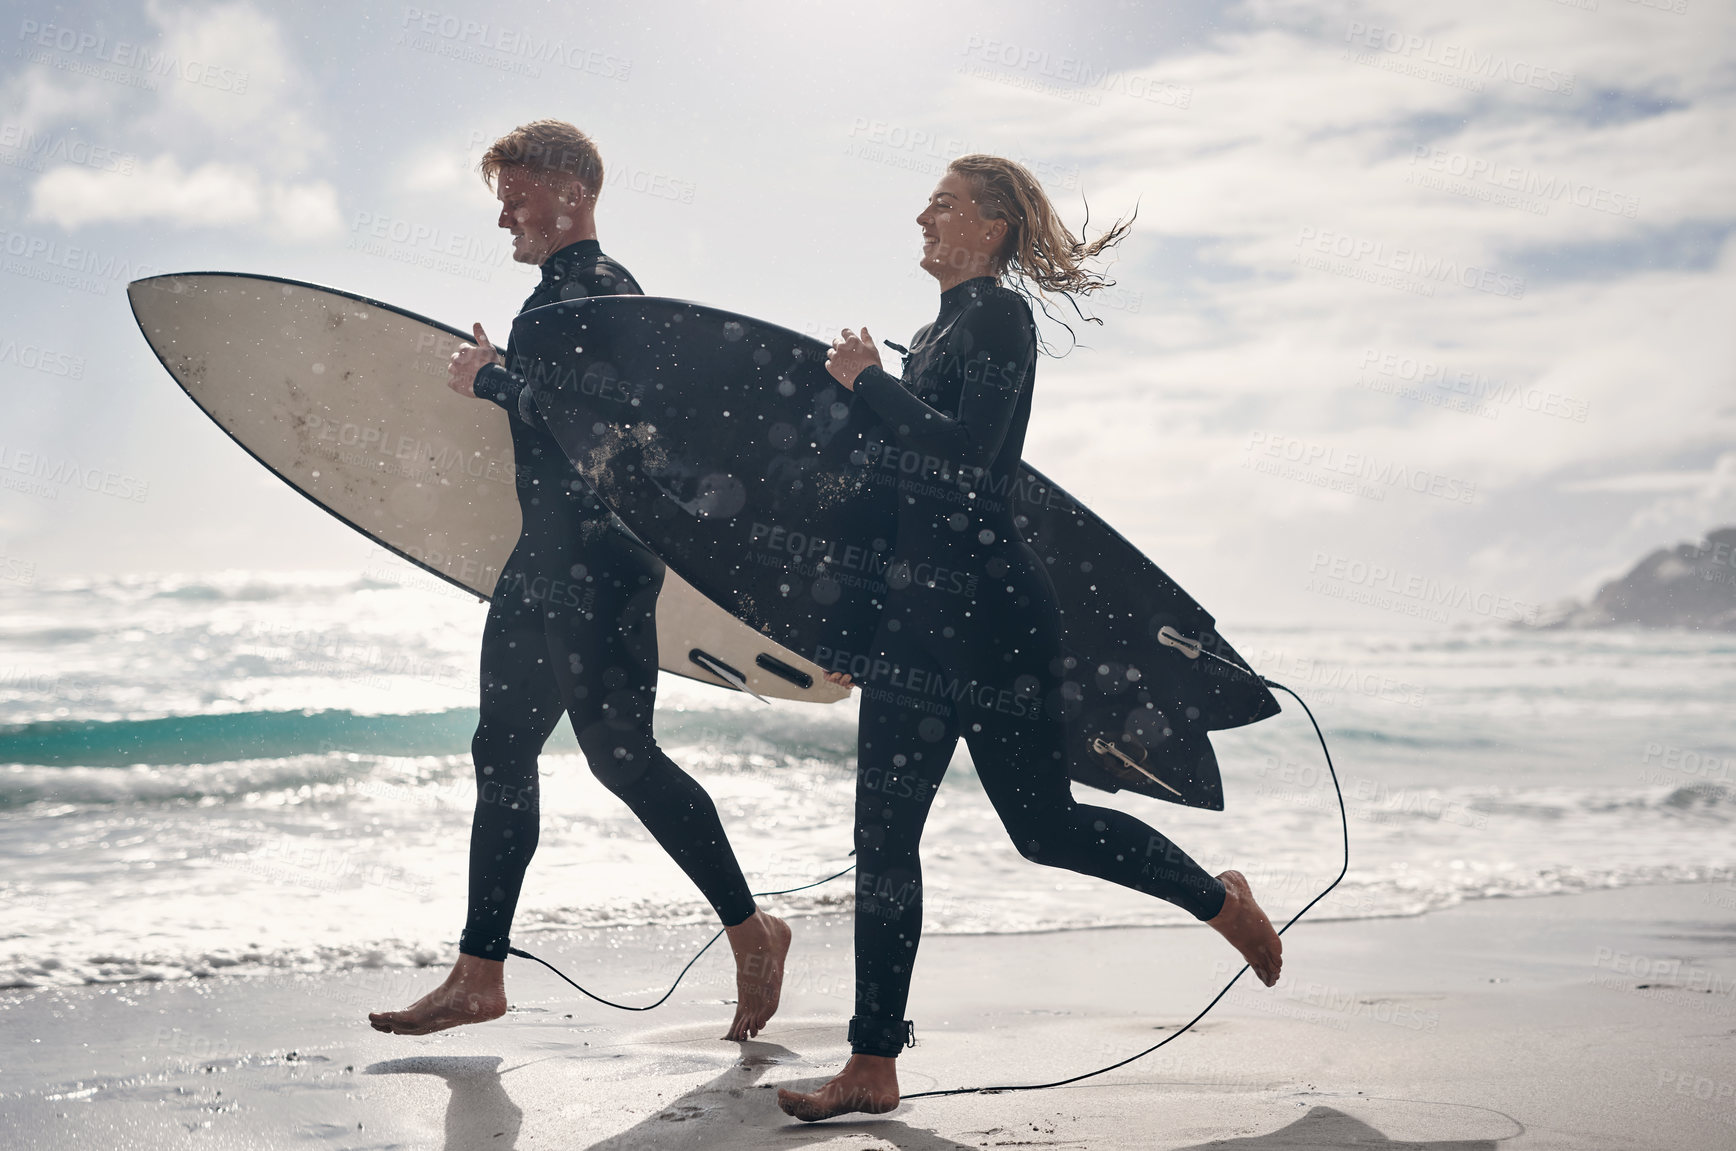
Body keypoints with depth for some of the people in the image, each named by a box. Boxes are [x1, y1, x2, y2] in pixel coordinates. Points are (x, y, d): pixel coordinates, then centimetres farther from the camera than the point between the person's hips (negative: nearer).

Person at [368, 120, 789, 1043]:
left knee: (617, 750, -8)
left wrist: (489, 379, -12)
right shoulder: (558, 294, 20)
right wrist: (495, 376, 11)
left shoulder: (602, 290, -10)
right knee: (502, 754, 9)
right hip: (548, 560, 10)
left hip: (600, 560, -10)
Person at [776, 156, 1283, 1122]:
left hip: (991, 606, -9)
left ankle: (1223, 902, 21)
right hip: (921, 606, 9)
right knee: (884, 833, 3)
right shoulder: (943, 327, 18)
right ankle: (873, 1068, 8)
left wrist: (870, 381, -13)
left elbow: (969, 456, -21)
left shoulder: (999, 316, -9)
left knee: (1044, 825, -2)